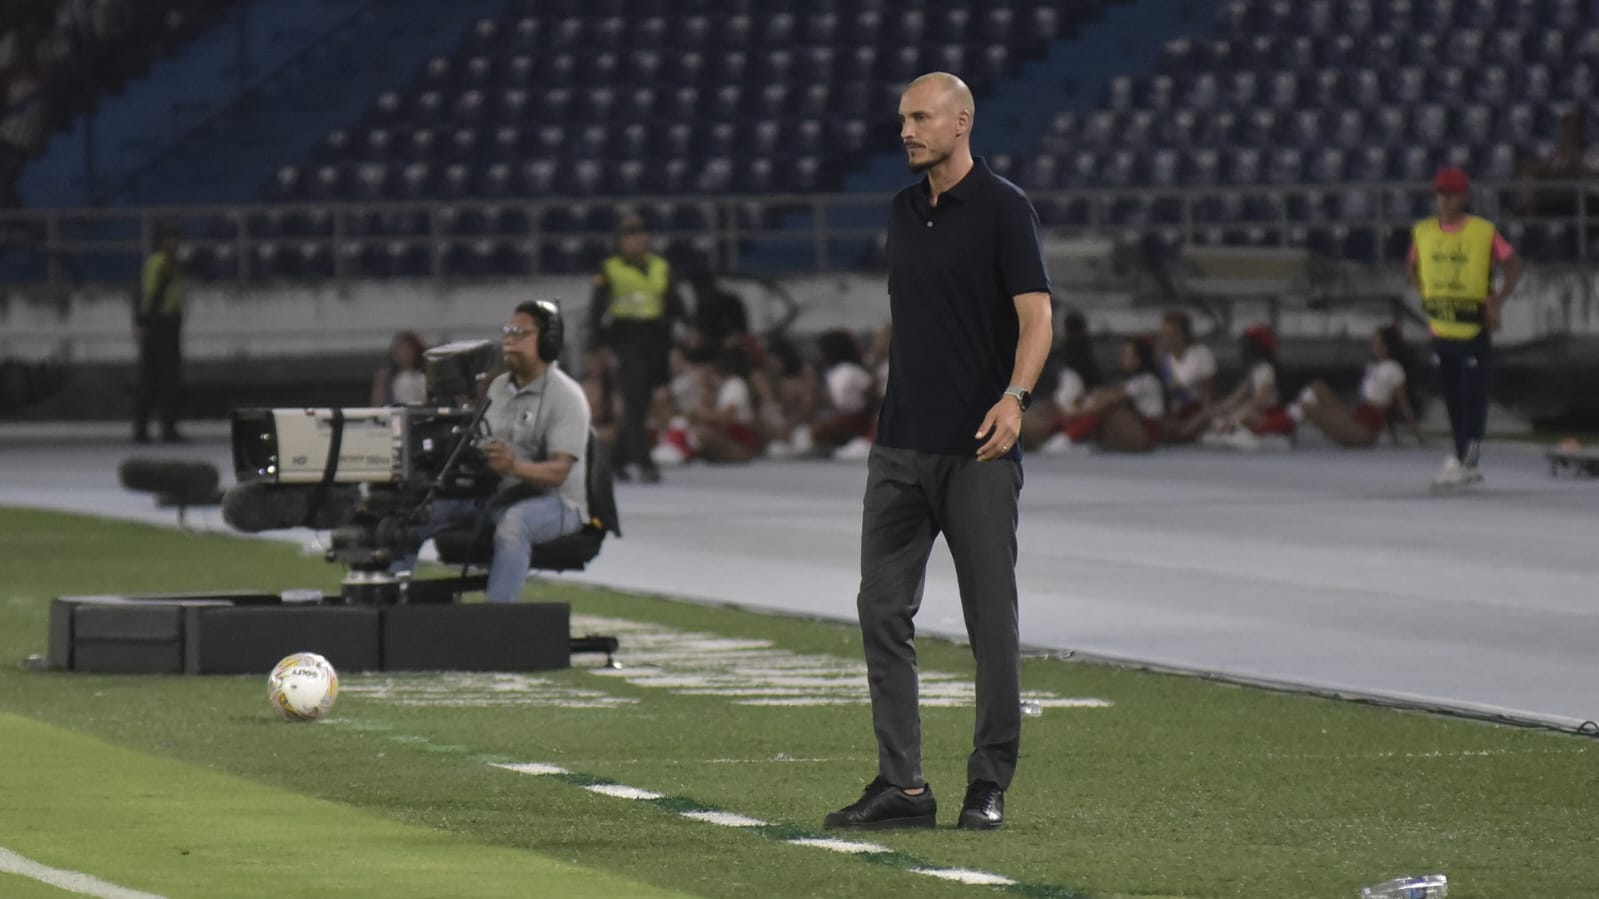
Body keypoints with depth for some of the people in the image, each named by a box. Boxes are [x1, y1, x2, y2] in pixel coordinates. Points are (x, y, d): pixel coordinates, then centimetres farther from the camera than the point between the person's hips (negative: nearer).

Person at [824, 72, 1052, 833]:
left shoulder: (1003, 208, -7)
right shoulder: (904, 210, 14)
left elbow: (1036, 315, -14)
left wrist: (1015, 396, -30)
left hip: (977, 453, -7)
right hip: (900, 448, 7)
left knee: (992, 620, 0)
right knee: (883, 611, 1)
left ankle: (989, 784, 6)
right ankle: (901, 785, 3)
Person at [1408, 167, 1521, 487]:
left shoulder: (1484, 232, -8)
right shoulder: (1422, 232, 4)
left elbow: (1514, 265, 0)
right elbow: (1414, 266, 21)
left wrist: (1497, 303, -6)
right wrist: (1425, 295, 9)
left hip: (1474, 328, -5)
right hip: (1441, 328, 5)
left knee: (1473, 397, -8)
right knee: (1452, 398, 10)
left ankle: (1463, 462, -9)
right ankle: (1467, 464, 19)